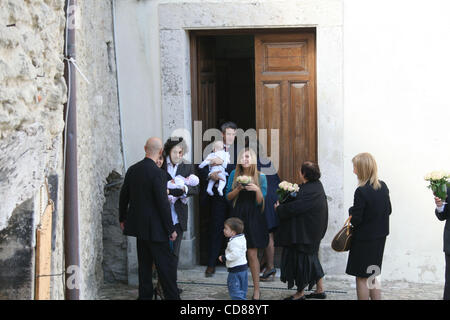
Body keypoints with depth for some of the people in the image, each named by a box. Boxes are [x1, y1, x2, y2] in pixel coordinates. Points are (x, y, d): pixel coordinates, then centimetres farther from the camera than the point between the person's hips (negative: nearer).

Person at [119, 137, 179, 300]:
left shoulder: (132, 170, 3)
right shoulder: (157, 173, -19)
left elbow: (123, 196, 11)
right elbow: (163, 203, -19)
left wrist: (122, 219, 24)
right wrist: (171, 229, -11)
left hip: (138, 226, 7)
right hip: (155, 228, -7)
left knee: (144, 264, 16)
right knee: (166, 265, 0)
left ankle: (145, 295, 22)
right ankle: (172, 296, 3)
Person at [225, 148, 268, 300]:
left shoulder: (260, 177, 0)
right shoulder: (234, 174, 5)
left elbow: (260, 201, -1)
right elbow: (228, 196, 4)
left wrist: (257, 189, -20)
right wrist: (238, 189, -14)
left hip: (253, 217, -2)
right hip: (237, 216, 2)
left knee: (252, 254, -4)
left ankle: (256, 289, 3)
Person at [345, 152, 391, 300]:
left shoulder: (361, 191, -22)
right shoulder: (383, 186, 1)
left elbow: (355, 220, -20)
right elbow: (388, 210, 10)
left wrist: (351, 211, 0)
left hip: (364, 239, -7)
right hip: (380, 237, 7)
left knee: (362, 278, 5)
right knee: (372, 277, 19)